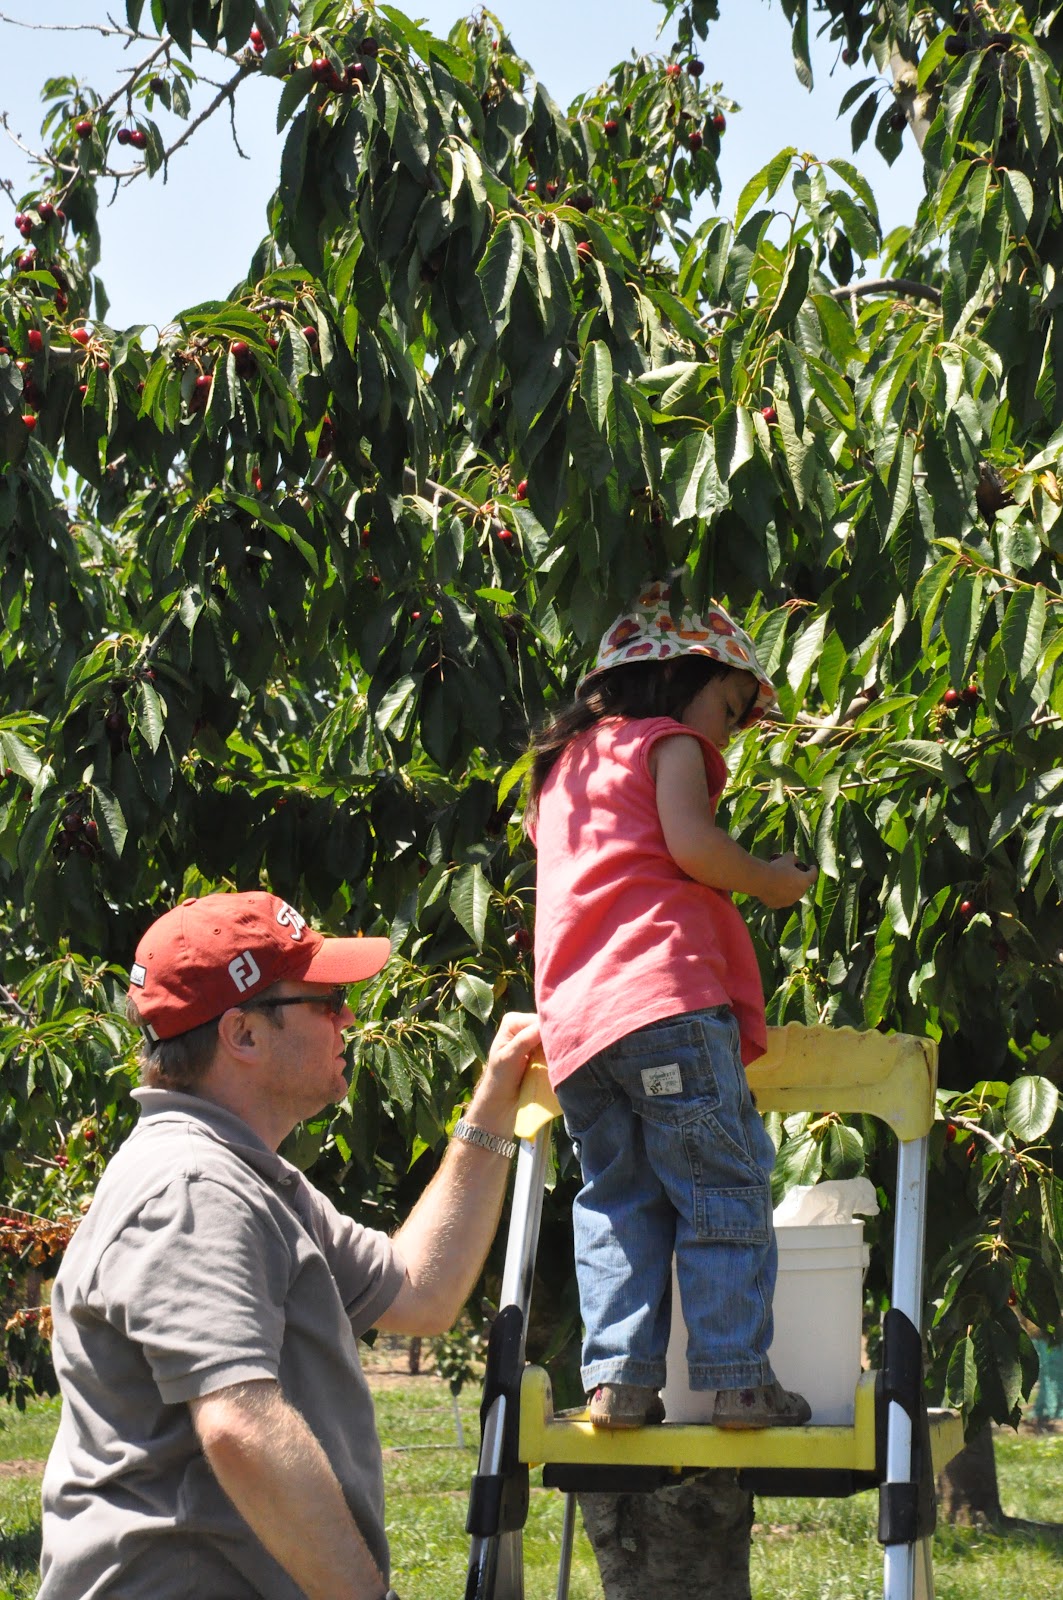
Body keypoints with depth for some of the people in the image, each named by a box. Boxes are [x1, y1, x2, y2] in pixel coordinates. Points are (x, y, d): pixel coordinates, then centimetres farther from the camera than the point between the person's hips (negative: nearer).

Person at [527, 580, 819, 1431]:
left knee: (619, 1198, 9)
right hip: (665, 993, -7)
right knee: (725, 1187, -4)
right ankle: (738, 1376, -8)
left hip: (571, 1014, 7)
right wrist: (771, 881, 5)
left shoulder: (563, 763, 29)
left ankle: (618, 1376, 0)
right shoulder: (668, 742, 6)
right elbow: (692, 843, -10)